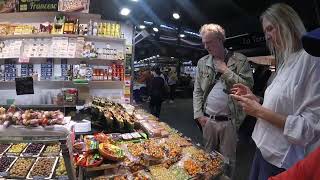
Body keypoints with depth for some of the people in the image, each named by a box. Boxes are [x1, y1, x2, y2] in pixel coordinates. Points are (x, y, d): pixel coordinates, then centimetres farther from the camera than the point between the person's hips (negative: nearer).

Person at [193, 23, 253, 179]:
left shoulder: (239, 60, -3)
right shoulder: (202, 62, 6)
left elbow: (248, 85, -13)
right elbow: (197, 91, 8)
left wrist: (226, 71, -15)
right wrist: (198, 114, 0)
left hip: (229, 121, -3)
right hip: (208, 119, 3)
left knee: (227, 160, 12)